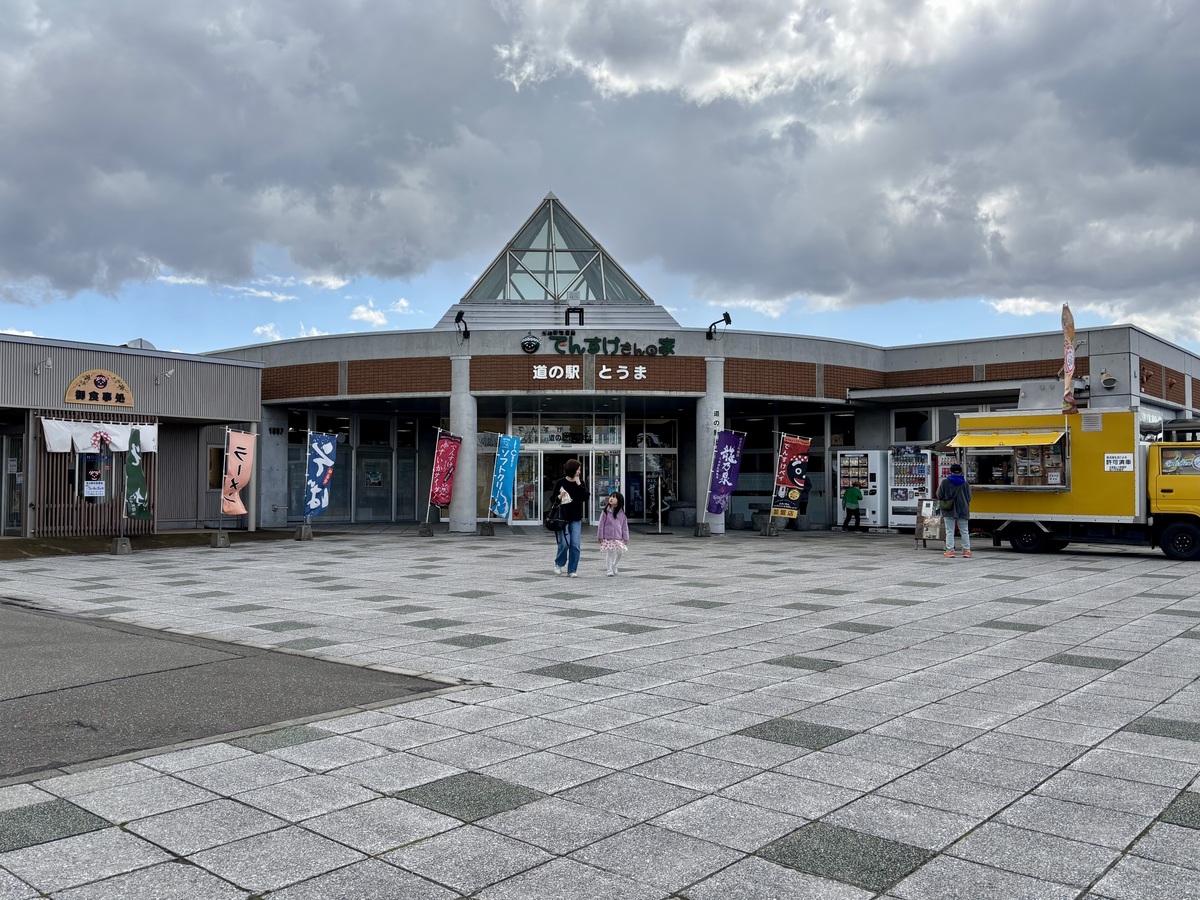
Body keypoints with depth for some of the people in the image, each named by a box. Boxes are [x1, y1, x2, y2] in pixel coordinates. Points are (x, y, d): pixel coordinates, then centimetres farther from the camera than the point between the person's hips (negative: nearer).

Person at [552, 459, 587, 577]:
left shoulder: (581, 483, 7)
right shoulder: (560, 483, -2)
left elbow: (585, 497, -7)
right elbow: (552, 498, 3)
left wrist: (578, 484, -12)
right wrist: (559, 497, -17)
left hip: (576, 519, 3)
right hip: (562, 518, -3)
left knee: (575, 545, -2)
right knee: (564, 543, -8)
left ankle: (572, 570, 7)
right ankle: (559, 564, 18)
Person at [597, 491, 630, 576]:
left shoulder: (621, 513, 2)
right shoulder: (606, 511, -3)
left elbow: (625, 526, 7)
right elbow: (601, 524, -1)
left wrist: (626, 538, 5)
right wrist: (600, 536, -3)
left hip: (618, 538, 2)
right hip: (608, 538, -2)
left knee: (620, 553, 5)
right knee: (609, 553, 0)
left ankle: (614, 567, 27)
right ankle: (610, 570, 11)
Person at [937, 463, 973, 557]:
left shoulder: (945, 482, -8)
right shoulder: (965, 483, -3)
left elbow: (939, 496, -3)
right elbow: (969, 497, 4)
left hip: (949, 510, -2)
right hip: (963, 510, 2)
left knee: (949, 531, 2)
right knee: (964, 531, 11)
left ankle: (950, 550, -2)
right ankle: (966, 550, 14)